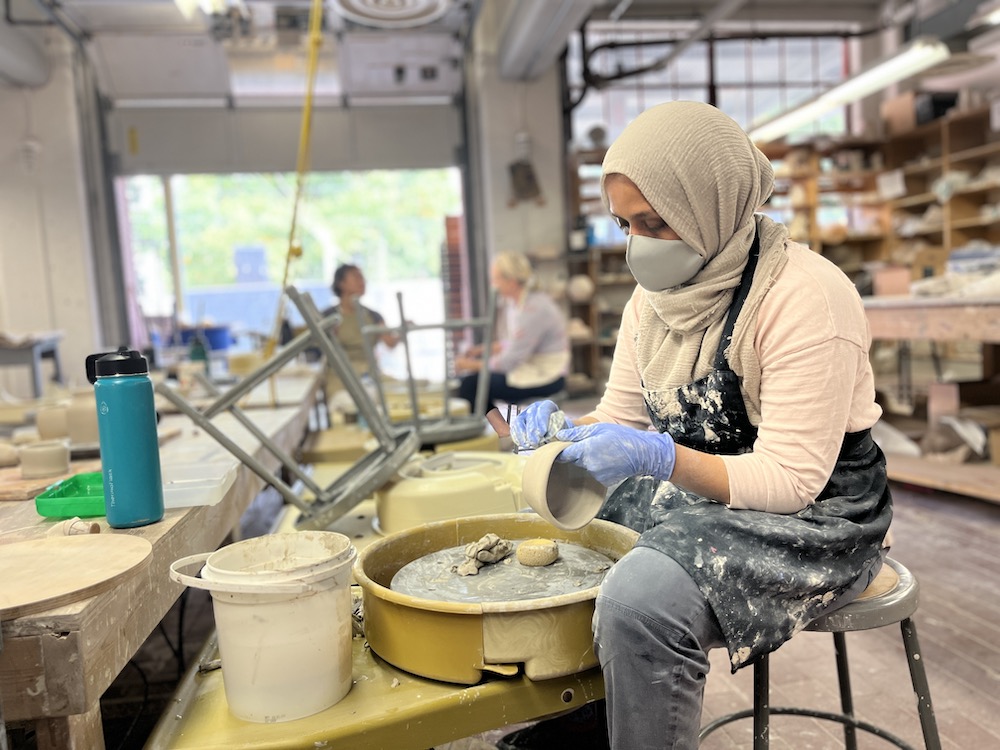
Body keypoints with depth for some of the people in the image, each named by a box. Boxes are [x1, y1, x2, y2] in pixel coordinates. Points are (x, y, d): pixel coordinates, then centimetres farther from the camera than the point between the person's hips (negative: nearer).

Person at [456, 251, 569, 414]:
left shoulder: (533, 309, -22)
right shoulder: (514, 302, 6)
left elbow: (510, 361, -20)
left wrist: (472, 365, -10)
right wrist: (481, 350, 3)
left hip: (545, 377, -10)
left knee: (471, 383, -15)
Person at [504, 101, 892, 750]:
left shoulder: (804, 297, -22)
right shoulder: (655, 293, 2)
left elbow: (791, 479, -23)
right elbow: (623, 417, 7)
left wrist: (658, 458, -34)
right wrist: (566, 427, -14)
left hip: (813, 519, -7)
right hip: (688, 496, 8)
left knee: (639, 602, -31)